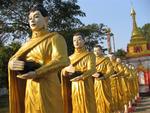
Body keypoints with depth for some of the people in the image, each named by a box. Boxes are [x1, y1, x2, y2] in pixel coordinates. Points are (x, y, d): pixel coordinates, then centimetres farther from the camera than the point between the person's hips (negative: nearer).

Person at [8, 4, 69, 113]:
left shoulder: (55, 38, -4)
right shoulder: (28, 43, 16)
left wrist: (35, 73, -25)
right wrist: (12, 63, -12)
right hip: (29, 87, 6)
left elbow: (61, 61, -19)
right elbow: (13, 59, 13)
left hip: (47, 87, -6)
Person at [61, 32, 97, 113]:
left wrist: (80, 76, -32)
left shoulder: (90, 55, 1)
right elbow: (63, 72, 10)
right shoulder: (70, 57, 14)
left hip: (85, 85, -4)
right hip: (73, 86, 4)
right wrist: (67, 69, -14)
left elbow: (92, 70, -14)